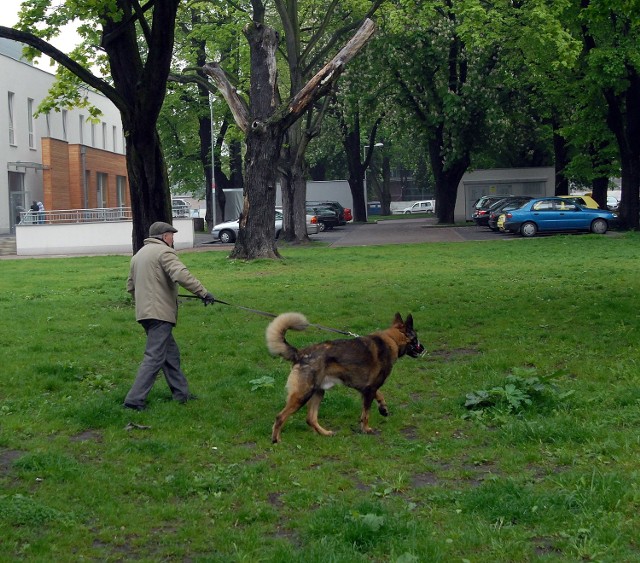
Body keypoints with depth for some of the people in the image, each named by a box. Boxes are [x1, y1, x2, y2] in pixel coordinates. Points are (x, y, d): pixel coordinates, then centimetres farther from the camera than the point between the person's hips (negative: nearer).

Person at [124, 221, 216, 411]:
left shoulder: (139, 254, 21)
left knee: (170, 353, 17)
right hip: (160, 312, -10)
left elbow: (130, 285, 25)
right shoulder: (164, 252, -8)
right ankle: (135, 399, -12)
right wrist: (203, 292, -22)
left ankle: (181, 393, 22)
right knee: (154, 357, -9)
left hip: (144, 311, 10)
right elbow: (181, 275, -23)